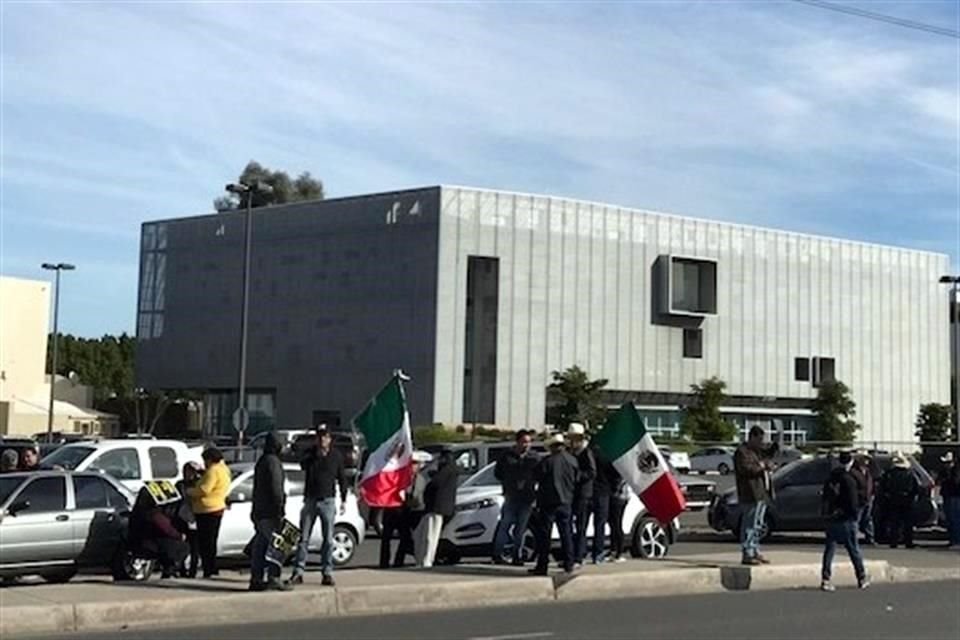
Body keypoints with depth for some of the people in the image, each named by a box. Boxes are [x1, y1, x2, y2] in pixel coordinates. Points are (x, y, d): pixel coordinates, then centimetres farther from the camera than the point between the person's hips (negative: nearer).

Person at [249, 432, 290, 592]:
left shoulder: (261, 462, 19)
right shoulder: (273, 462, -12)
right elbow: (276, 488, -18)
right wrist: (280, 509, -17)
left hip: (259, 511, 9)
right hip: (270, 512, -9)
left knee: (260, 546, 10)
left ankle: (256, 579, 11)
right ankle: (273, 578, -9)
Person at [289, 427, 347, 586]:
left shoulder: (337, 456, 3)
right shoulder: (311, 453, 4)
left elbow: (342, 478, 8)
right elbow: (303, 465, -16)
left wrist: (343, 500, 5)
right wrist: (317, 455, -24)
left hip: (328, 501, -1)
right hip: (310, 500, 1)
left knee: (328, 539, -1)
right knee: (304, 538, 2)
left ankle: (327, 573, 3)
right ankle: (298, 572, 5)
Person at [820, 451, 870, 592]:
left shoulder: (831, 478, 8)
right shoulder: (848, 479, -14)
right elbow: (853, 500, -16)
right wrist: (856, 514, -4)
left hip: (831, 518, 6)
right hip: (845, 518, -6)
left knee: (829, 549, 6)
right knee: (854, 549, 5)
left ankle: (825, 579, -1)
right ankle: (862, 579, 13)